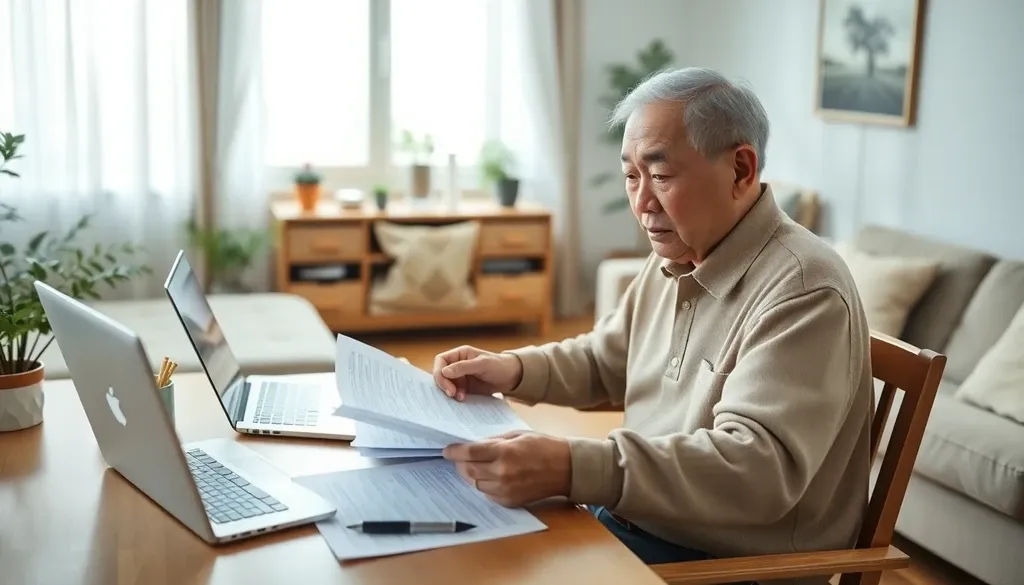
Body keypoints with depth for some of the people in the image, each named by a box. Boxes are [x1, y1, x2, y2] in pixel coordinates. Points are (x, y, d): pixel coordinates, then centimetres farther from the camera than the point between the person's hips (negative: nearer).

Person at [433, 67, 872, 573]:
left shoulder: (803, 290, -22)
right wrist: (514, 370, -1)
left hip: (726, 563, -8)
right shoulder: (674, 261, 6)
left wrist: (573, 469, -42)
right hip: (628, 522, 8)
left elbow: (759, 466, -33)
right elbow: (603, 361, 20)